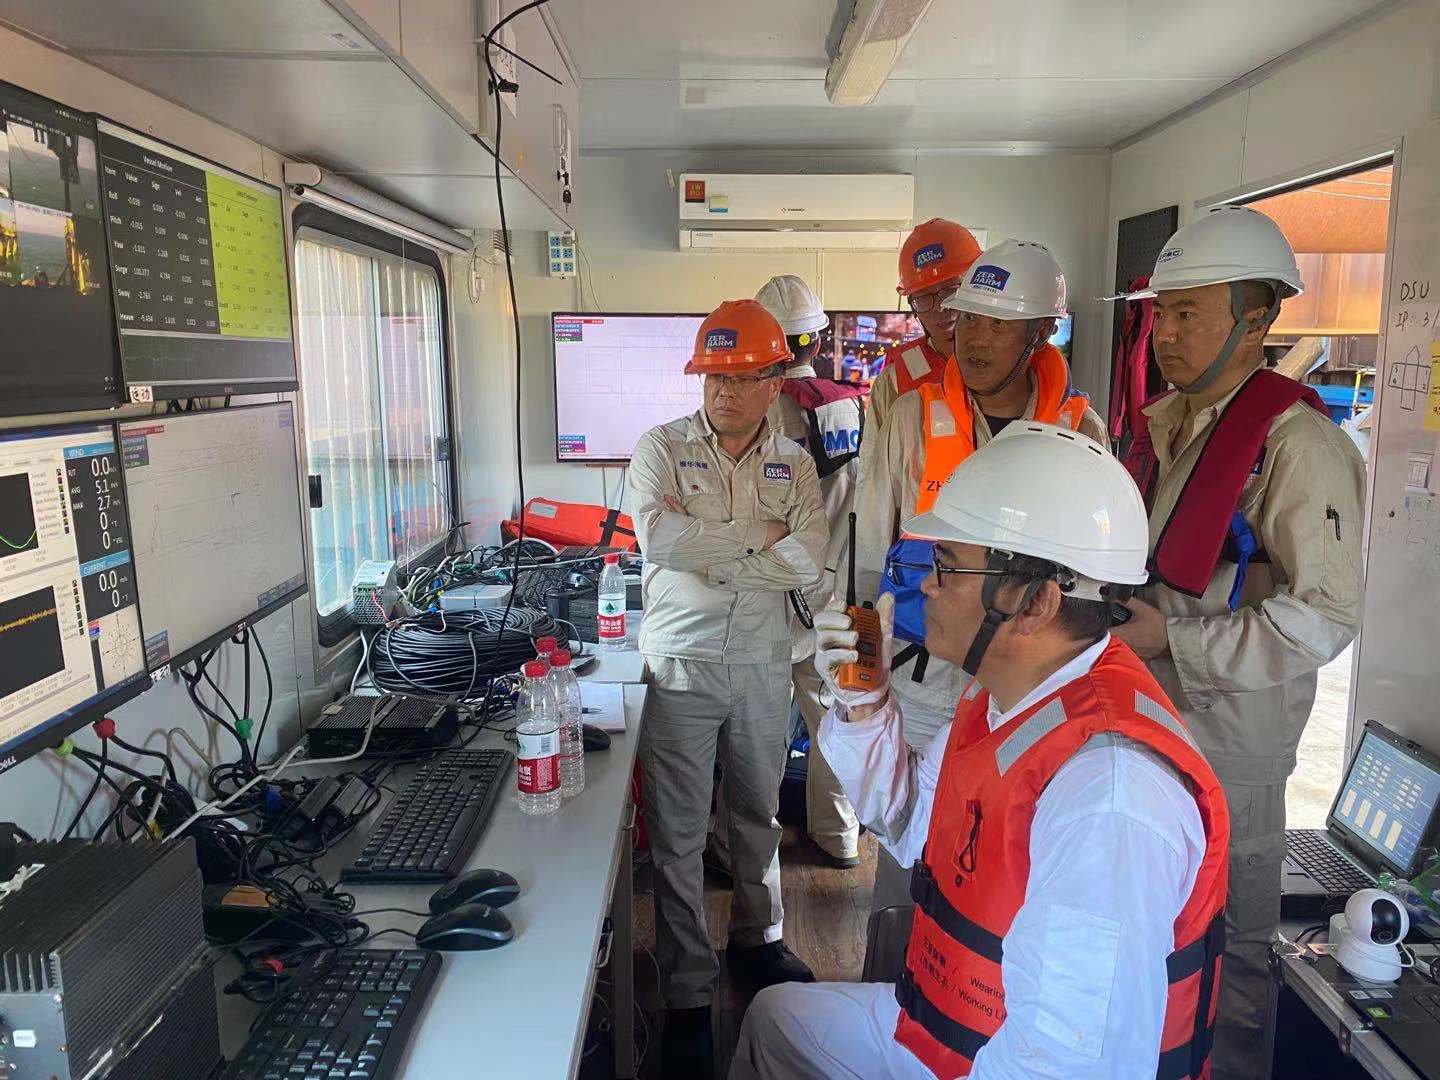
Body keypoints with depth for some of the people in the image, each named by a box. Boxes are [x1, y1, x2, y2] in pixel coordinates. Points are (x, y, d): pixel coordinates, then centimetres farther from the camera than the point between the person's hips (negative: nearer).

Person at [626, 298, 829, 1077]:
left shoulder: (794, 465, 4)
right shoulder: (662, 448, -5)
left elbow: (809, 563, -10)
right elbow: (657, 536, -23)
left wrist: (708, 551, -15)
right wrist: (760, 535, -15)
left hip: (764, 666, 3)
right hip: (681, 664, -3)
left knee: (759, 815, 20)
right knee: (678, 836, 4)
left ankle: (757, 941, 42)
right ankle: (687, 996, 19)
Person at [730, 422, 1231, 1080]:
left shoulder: (1108, 790, -35)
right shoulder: (1001, 695, -5)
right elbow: (913, 826, 8)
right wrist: (862, 705, -6)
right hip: (949, 1017, 8)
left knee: (776, 1021, -1)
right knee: (772, 1015, 21)